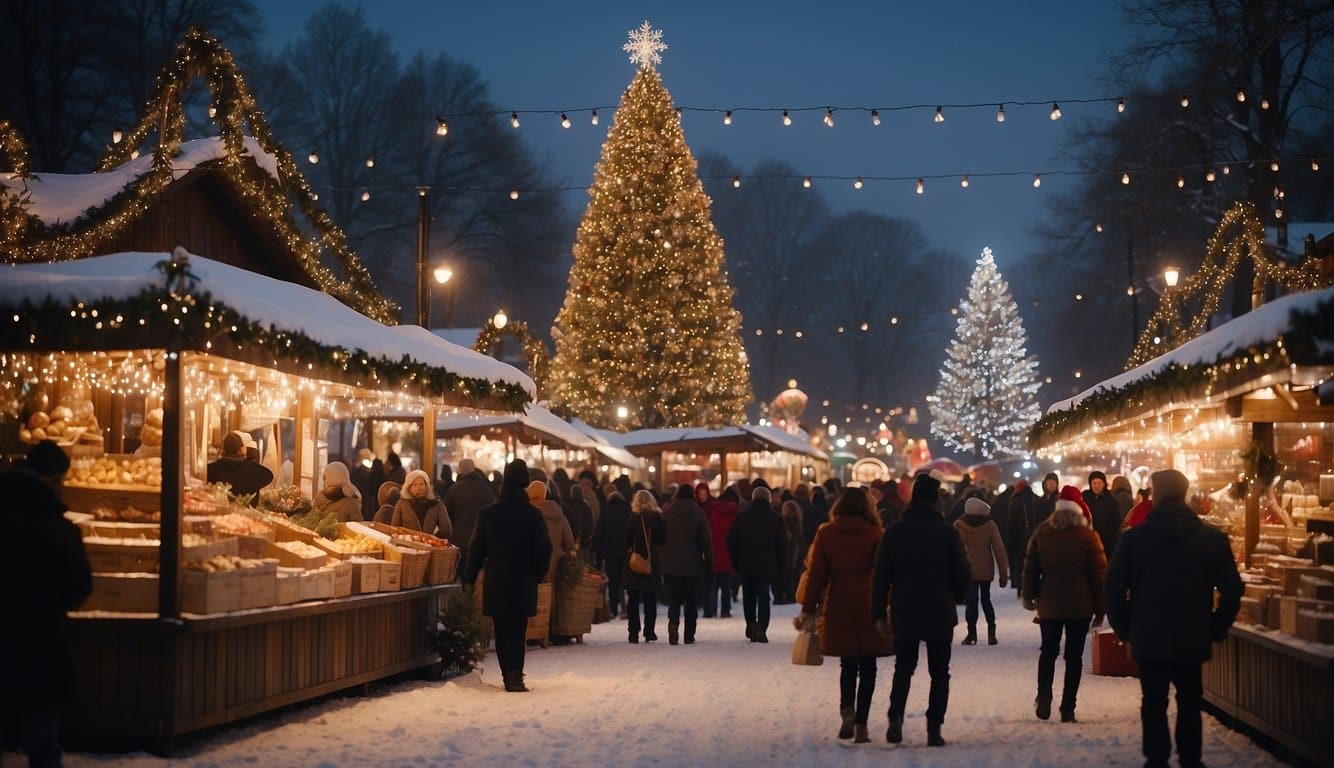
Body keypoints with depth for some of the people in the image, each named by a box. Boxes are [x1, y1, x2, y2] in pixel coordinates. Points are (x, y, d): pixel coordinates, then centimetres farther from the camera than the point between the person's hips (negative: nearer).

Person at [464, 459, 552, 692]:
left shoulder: (487, 513, -4)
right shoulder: (533, 515, -7)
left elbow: (476, 548, 0)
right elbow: (544, 549, -5)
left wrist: (470, 577, 9)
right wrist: (537, 574, 11)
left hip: (496, 582, 1)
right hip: (523, 583, -1)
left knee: (502, 631, 11)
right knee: (517, 631, 0)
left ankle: (508, 675, 12)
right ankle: (515, 675, -13)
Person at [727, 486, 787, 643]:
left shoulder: (742, 516, 1)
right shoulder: (775, 518, -1)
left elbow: (731, 542, 2)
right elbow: (783, 544, -1)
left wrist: (736, 562, 11)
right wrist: (778, 564, 9)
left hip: (746, 565, 1)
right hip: (767, 565, -1)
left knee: (748, 597, 16)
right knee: (764, 597, -1)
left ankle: (751, 626, 19)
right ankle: (761, 628, -16)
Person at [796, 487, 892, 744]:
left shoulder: (826, 533, 1)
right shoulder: (875, 534, -2)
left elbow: (816, 574, 2)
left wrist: (808, 609, 7)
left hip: (837, 608, 1)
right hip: (869, 608, -1)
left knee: (848, 664, 13)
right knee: (867, 667, 7)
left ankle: (847, 709, -12)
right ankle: (861, 724, 3)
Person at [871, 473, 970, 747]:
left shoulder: (895, 531, -2)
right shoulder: (948, 532, -8)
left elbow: (881, 576, -3)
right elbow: (963, 573, -4)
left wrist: (879, 614, 2)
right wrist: (955, 598, 17)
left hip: (904, 614, 2)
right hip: (940, 614, -2)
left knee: (904, 668, 14)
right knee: (939, 672, 9)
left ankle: (896, 717, -7)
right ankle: (934, 729, 4)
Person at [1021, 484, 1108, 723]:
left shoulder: (1041, 533, 1)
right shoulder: (1088, 536, -7)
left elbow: (1030, 567, 4)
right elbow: (1099, 574, -4)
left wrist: (1029, 596, 14)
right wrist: (1100, 609, 3)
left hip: (1049, 604, 2)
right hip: (1080, 605, -2)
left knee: (1048, 651, 14)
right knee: (1074, 656, 4)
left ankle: (1044, 696, -8)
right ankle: (1068, 708, 3)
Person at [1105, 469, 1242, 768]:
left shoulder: (1134, 538, -6)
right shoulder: (1213, 539, -2)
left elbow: (1114, 588, -5)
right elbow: (1232, 590, -2)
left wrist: (1123, 628, 6)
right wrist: (1216, 629, 7)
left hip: (1149, 638, -1)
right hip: (1193, 638, 1)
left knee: (1153, 701, 8)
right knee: (1190, 701, 14)